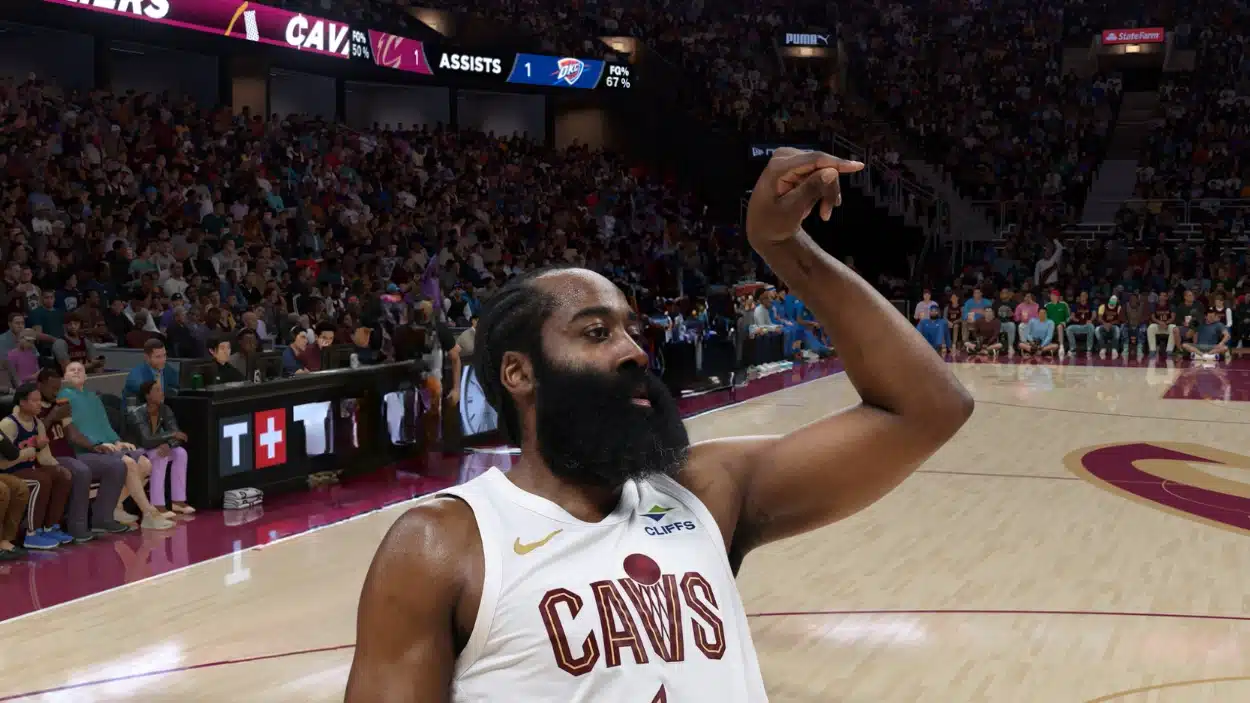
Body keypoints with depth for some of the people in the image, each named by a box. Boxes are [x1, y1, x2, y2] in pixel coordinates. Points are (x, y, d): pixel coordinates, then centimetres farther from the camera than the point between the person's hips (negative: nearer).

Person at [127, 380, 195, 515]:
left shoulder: (165, 410, -6)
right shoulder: (136, 414, -25)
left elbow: (176, 436, -13)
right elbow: (146, 441, -35)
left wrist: (167, 444, -34)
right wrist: (171, 435, -34)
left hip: (155, 450, 6)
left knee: (180, 452, -17)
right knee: (161, 457, -32)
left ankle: (178, 502, -16)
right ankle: (158, 506, -34)